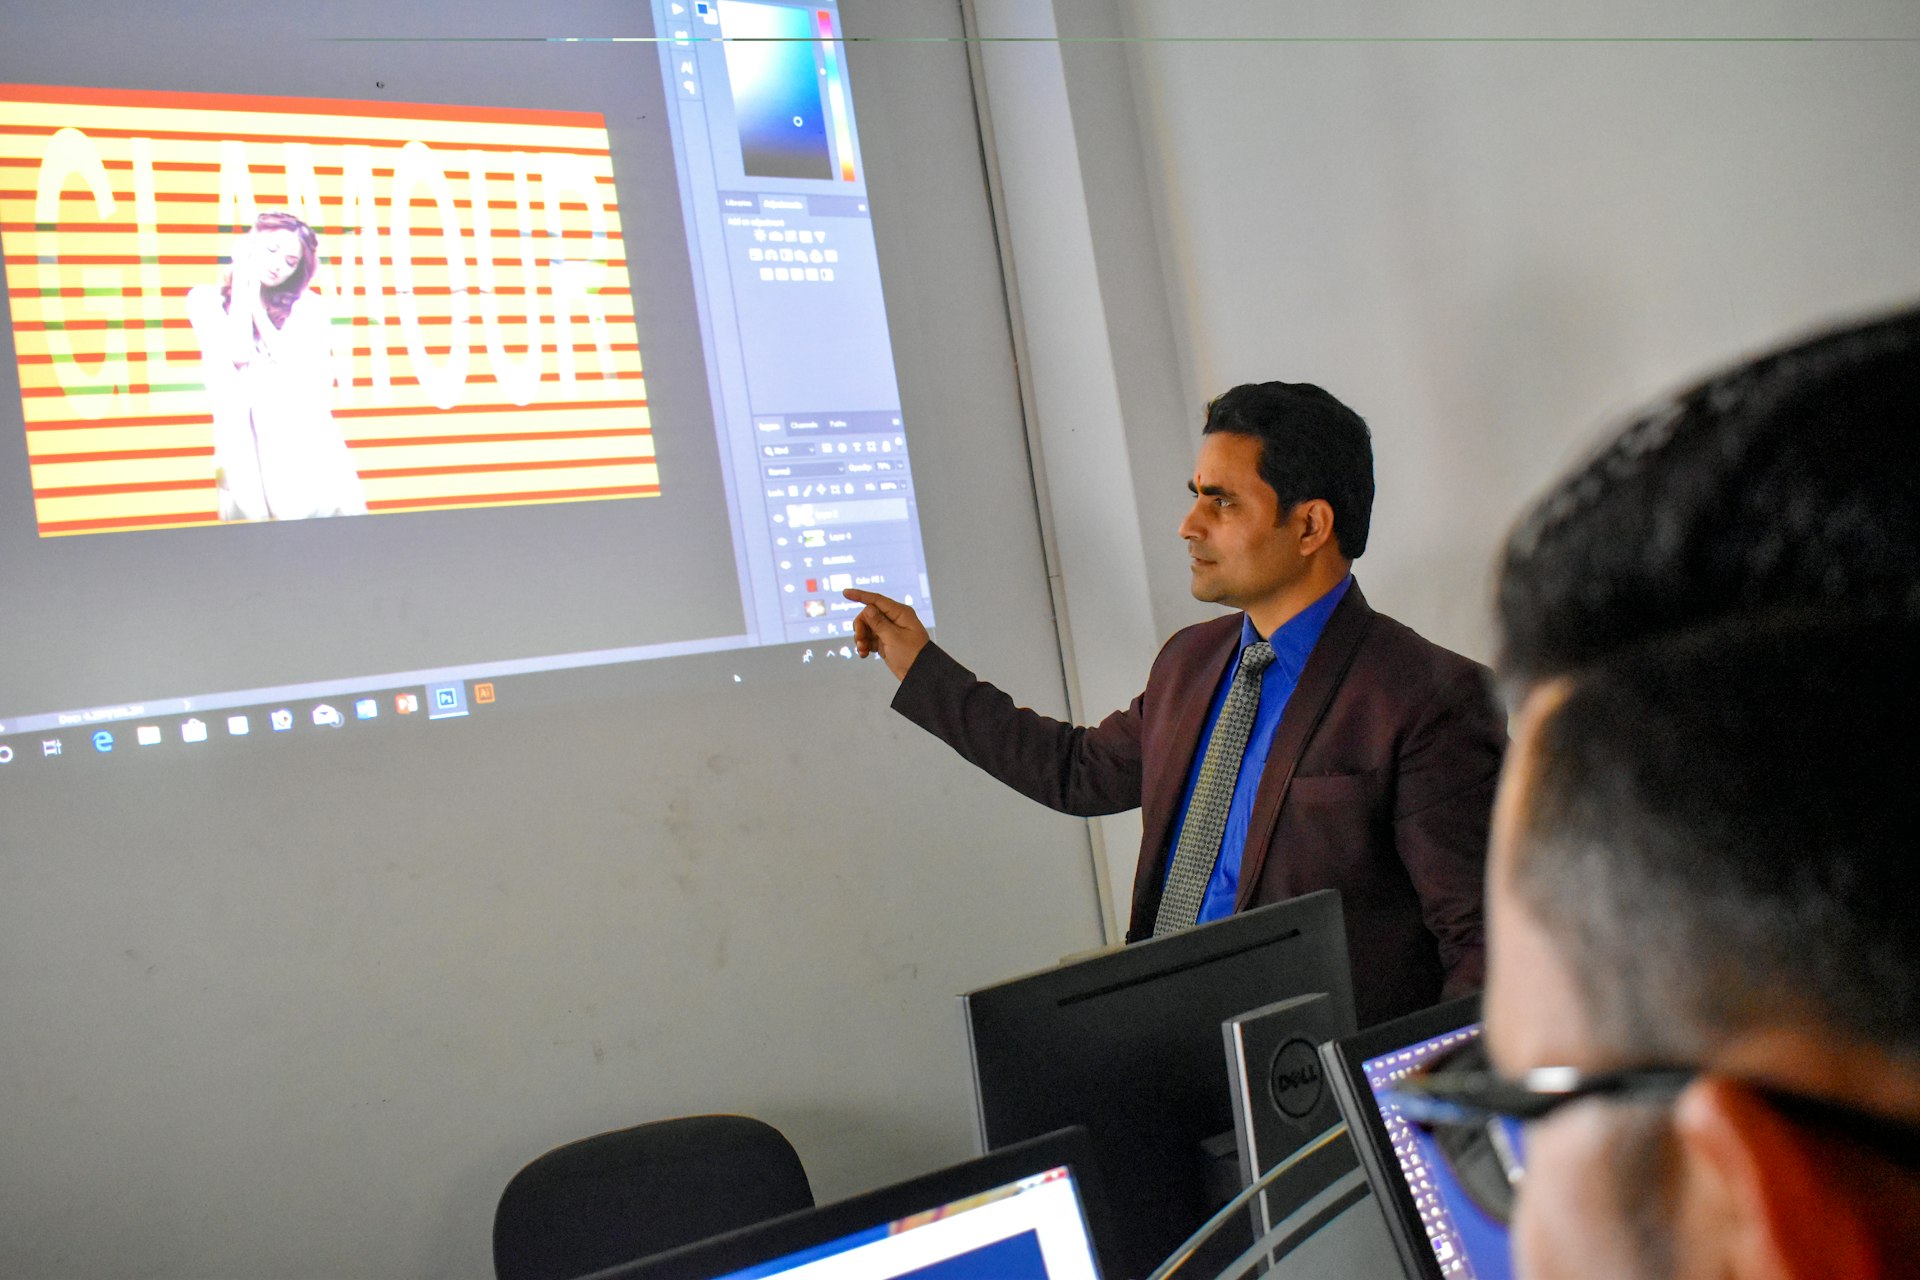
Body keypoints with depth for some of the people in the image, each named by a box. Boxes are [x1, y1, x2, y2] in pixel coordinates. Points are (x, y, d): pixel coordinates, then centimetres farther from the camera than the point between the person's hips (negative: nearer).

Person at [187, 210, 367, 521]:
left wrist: (256, 306, -3)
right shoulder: (206, 299, 7)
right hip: (246, 450, 0)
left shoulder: (307, 305, 7)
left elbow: (297, 368, -4)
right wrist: (243, 289, 0)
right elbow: (237, 355, -7)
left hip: (307, 446, 0)